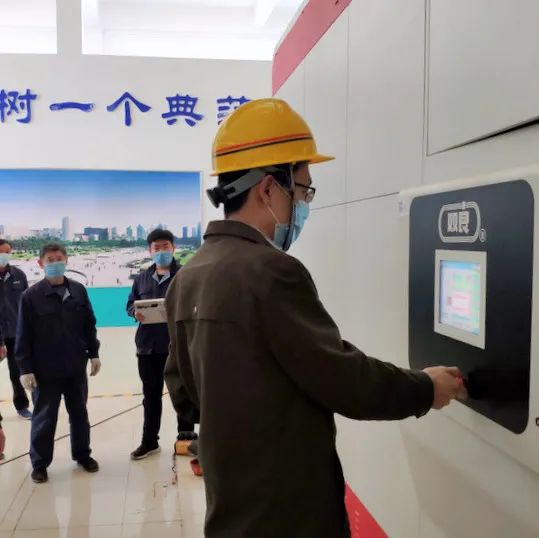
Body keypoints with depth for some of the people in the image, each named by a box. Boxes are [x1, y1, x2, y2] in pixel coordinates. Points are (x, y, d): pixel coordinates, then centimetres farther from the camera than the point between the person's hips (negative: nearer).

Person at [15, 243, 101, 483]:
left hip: (76, 367, 3)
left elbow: (89, 325, 9)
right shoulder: (31, 296, -8)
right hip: (45, 370, -3)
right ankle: (39, 463, 23)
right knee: (44, 417, 7)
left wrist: (94, 353, 8)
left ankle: (82, 454, 33)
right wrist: (25, 368, -9)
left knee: (79, 413, 16)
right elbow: (23, 336, -7)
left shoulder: (78, 290, 1)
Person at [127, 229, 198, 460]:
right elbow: (130, 304, 15)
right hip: (148, 345, 5)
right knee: (151, 395, 14)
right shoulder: (141, 278, 14)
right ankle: (149, 441, 26)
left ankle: (186, 437, 19)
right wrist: (136, 312, -8)